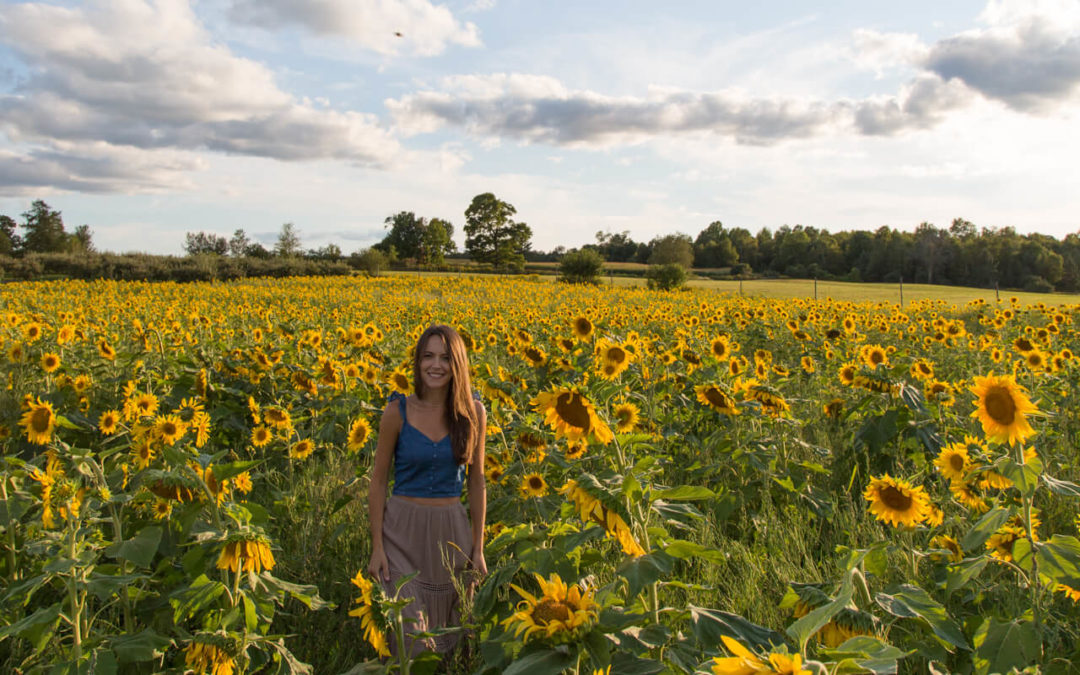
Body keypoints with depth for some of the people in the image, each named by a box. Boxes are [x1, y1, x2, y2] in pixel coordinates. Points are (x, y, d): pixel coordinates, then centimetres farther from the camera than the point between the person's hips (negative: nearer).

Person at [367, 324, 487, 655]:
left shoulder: (473, 412, -4)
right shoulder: (397, 411, -9)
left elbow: (476, 482, 4)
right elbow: (378, 481, -2)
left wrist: (478, 548, 4)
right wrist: (376, 547, -5)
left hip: (451, 531, 2)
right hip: (403, 529, -2)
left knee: (449, 627, 14)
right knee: (408, 630, -3)